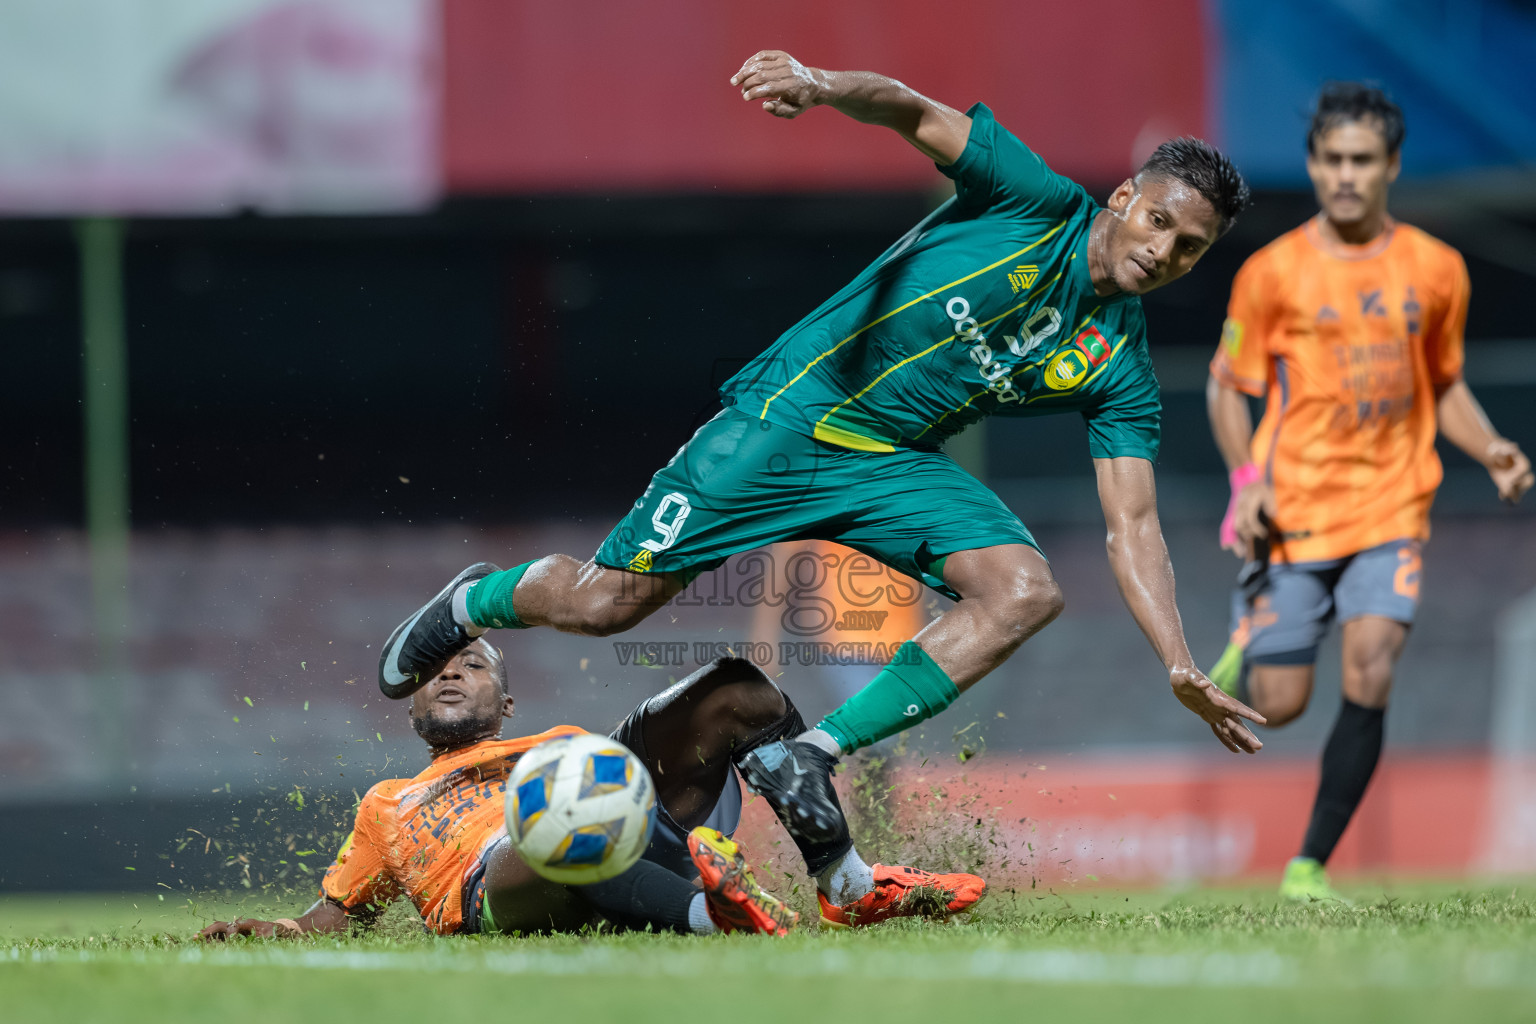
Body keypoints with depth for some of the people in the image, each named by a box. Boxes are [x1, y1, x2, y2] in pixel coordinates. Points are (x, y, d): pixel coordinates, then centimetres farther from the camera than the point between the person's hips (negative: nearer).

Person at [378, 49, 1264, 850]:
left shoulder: (1122, 371, -2)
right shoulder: (1040, 204, -13)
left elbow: (1133, 528, -4)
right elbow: (914, 114, -21)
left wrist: (1181, 665, -16)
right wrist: (824, 85, -43)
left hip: (898, 467, 4)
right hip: (792, 415, -4)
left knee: (1025, 591, -21)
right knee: (605, 602, -3)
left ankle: (810, 756, -17)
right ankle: (475, 603, 33)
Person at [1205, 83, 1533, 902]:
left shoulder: (1435, 269, 5)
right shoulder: (1273, 272, -2)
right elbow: (1228, 387, 5)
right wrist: (1246, 481, -10)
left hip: (1391, 505, 1)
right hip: (1293, 510, -1)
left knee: (1370, 675, -18)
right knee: (1279, 704, -2)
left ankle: (1311, 865, -7)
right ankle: (1248, 644, 37)